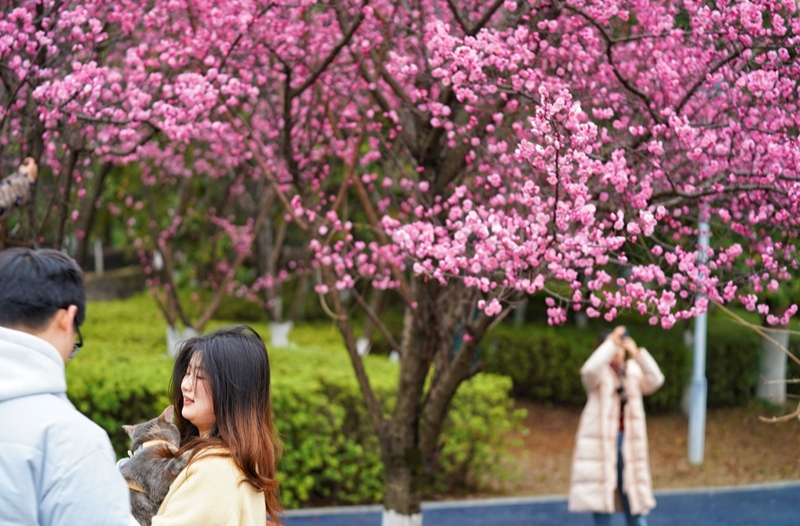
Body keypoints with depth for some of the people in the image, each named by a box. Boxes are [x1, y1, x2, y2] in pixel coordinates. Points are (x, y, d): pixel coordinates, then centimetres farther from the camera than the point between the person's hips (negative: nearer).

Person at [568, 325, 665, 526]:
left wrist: (636, 353, -17)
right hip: (601, 443, -3)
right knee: (601, 500, 1)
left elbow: (655, 381, -10)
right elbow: (590, 370, -27)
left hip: (629, 443, 3)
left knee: (635, 504, 6)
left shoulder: (633, 370, 9)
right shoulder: (599, 373, -2)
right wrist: (610, 342, -22)